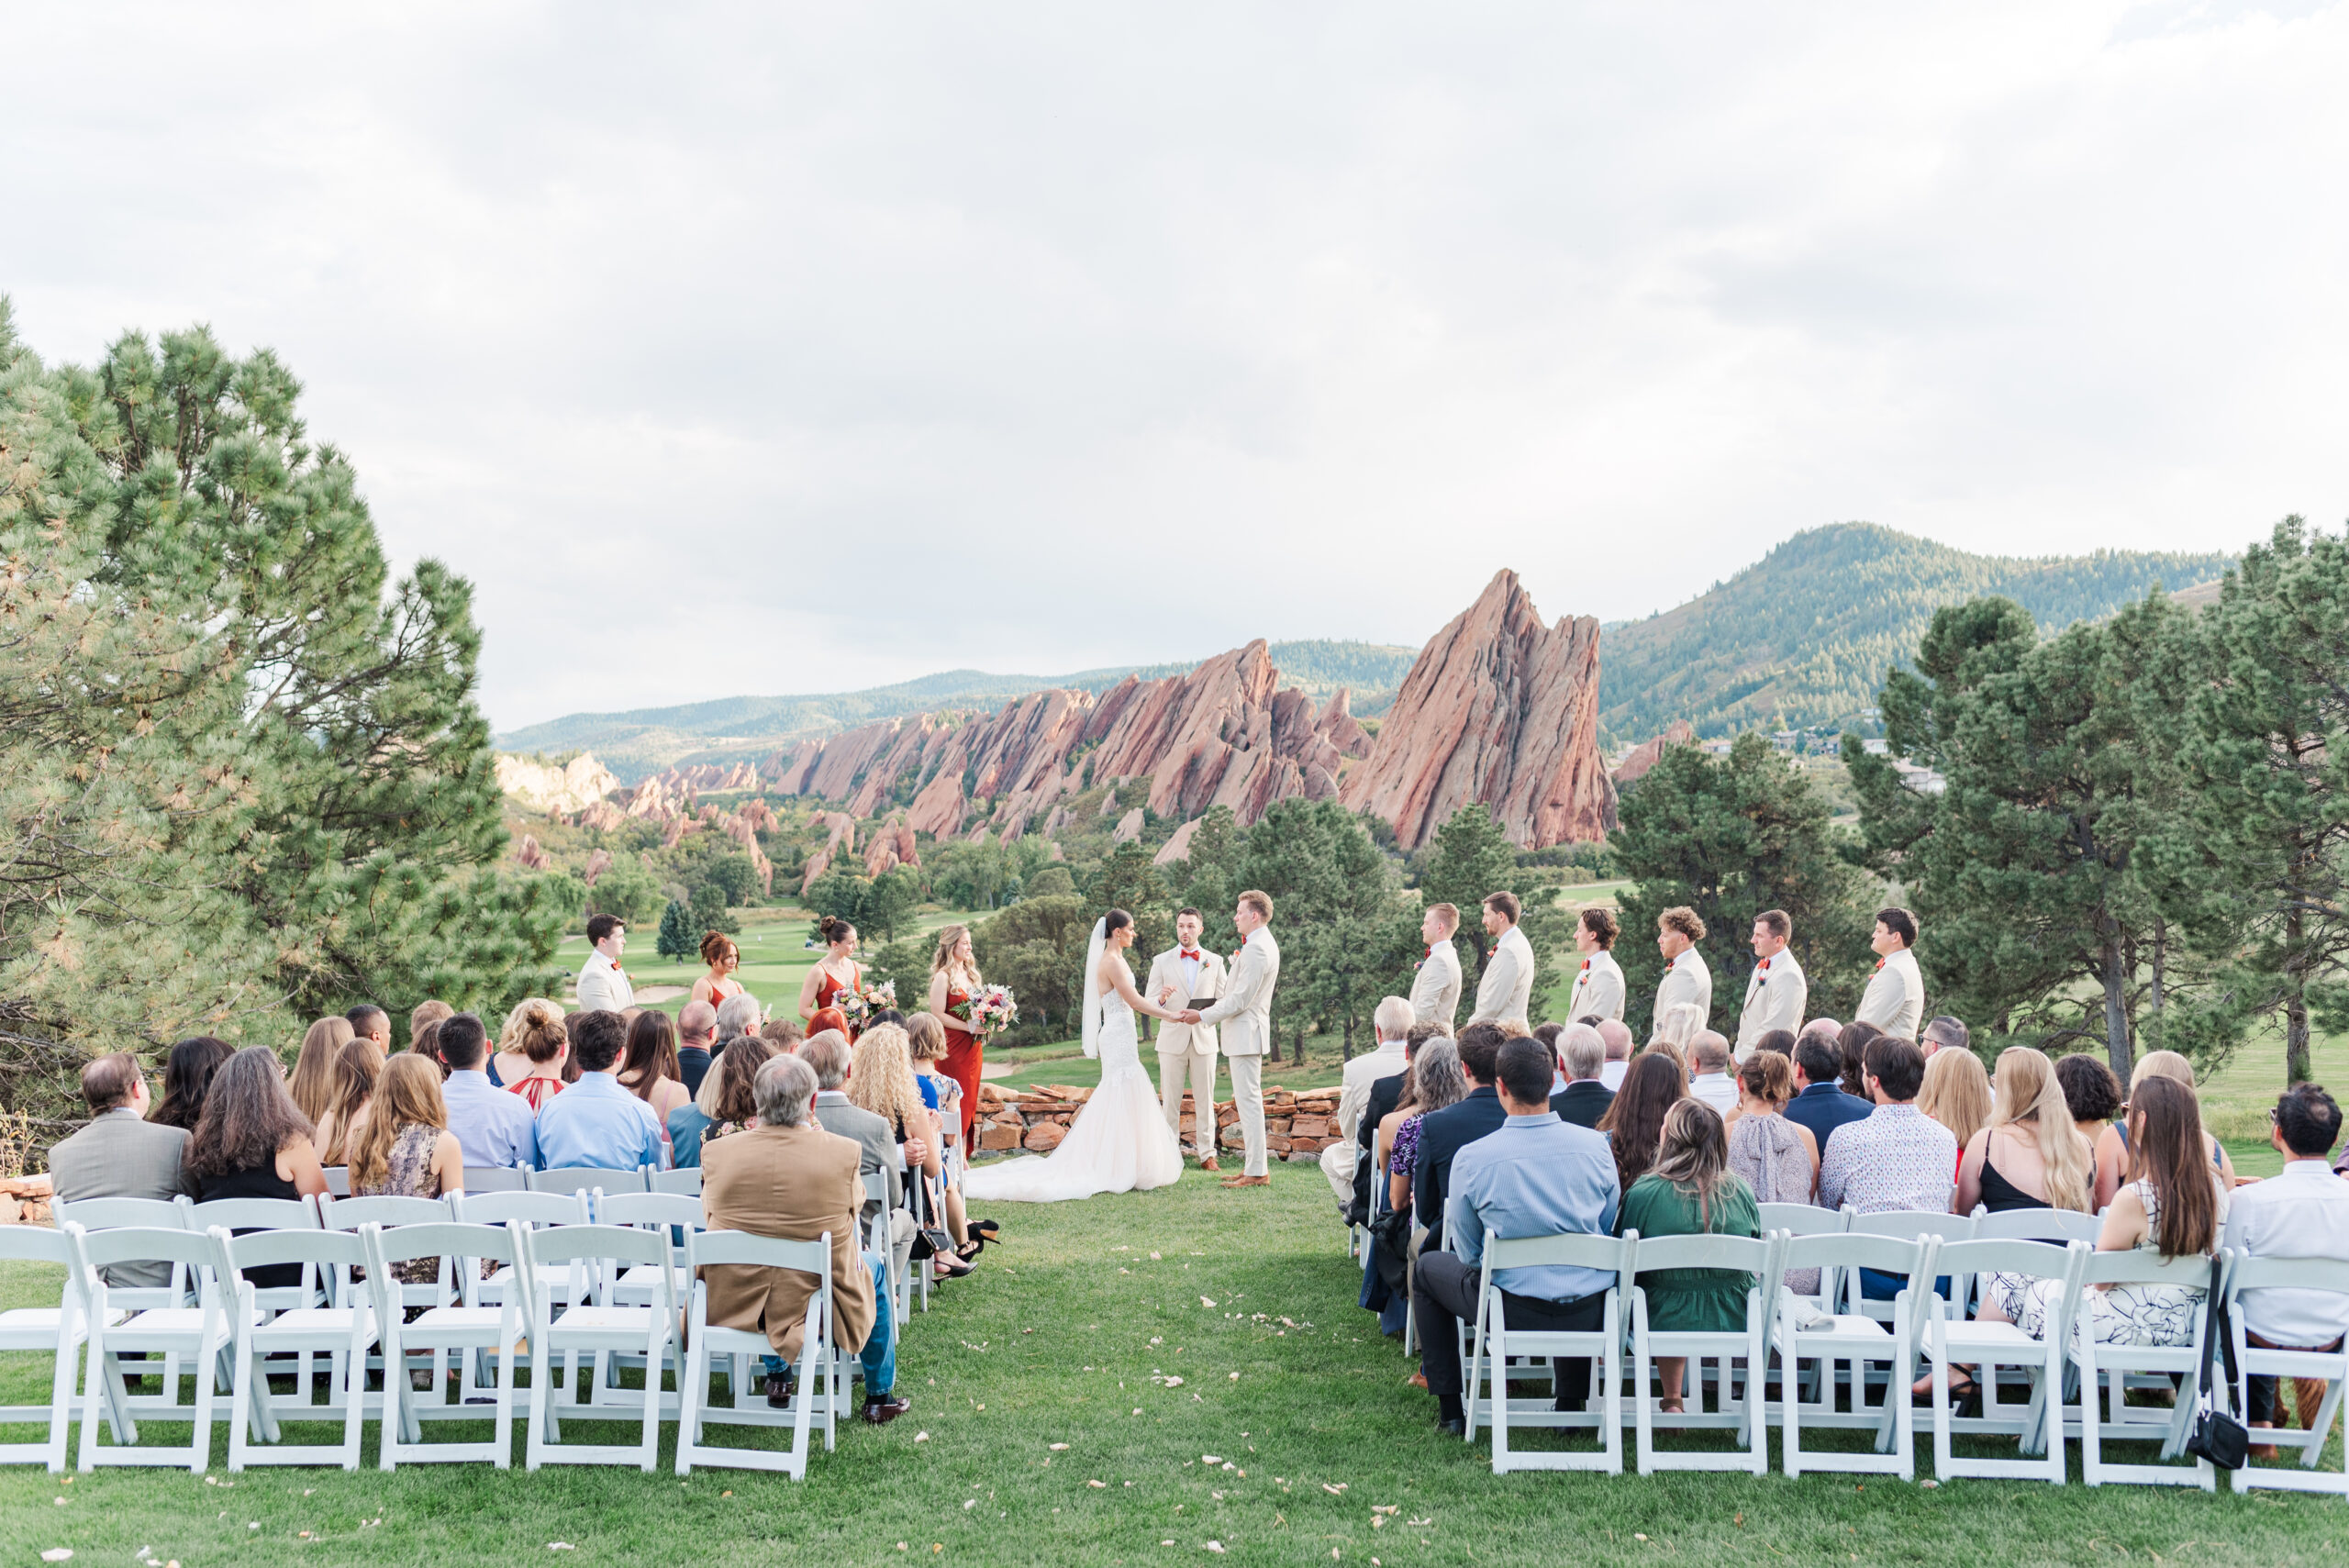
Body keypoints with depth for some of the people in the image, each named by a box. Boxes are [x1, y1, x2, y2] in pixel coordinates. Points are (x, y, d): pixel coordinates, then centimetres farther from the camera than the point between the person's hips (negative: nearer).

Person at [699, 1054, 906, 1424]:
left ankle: (778, 1378, 48)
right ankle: (879, 1397, 40)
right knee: (872, 1266, 30)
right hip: (815, 1304, -2)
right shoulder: (843, 1151, -20)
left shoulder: (717, 1152, -15)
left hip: (729, 1306, 2)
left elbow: (709, 1218, 4)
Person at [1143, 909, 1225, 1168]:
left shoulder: (1215, 961, 9)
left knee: (1205, 1101, 4)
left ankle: (1207, 1155, 9)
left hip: (1204, 1039, 1)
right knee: (1170, 1101, 2)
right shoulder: (1161, 961, 6)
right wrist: (1162, 998, -21)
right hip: (1172, 1039, -1)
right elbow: (1149, 1003, 2)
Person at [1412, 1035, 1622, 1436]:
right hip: (1591, 1315, 3)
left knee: (1428, 1267, 25)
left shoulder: (1471, 1158, -14)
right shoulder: (1594, 1144, -6)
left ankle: (1449, 1408, 27)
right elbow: (1608, 1228, 10)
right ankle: (1571, 1404, 41)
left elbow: (1468, 1255, -1)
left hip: (1513, 1312, -3)